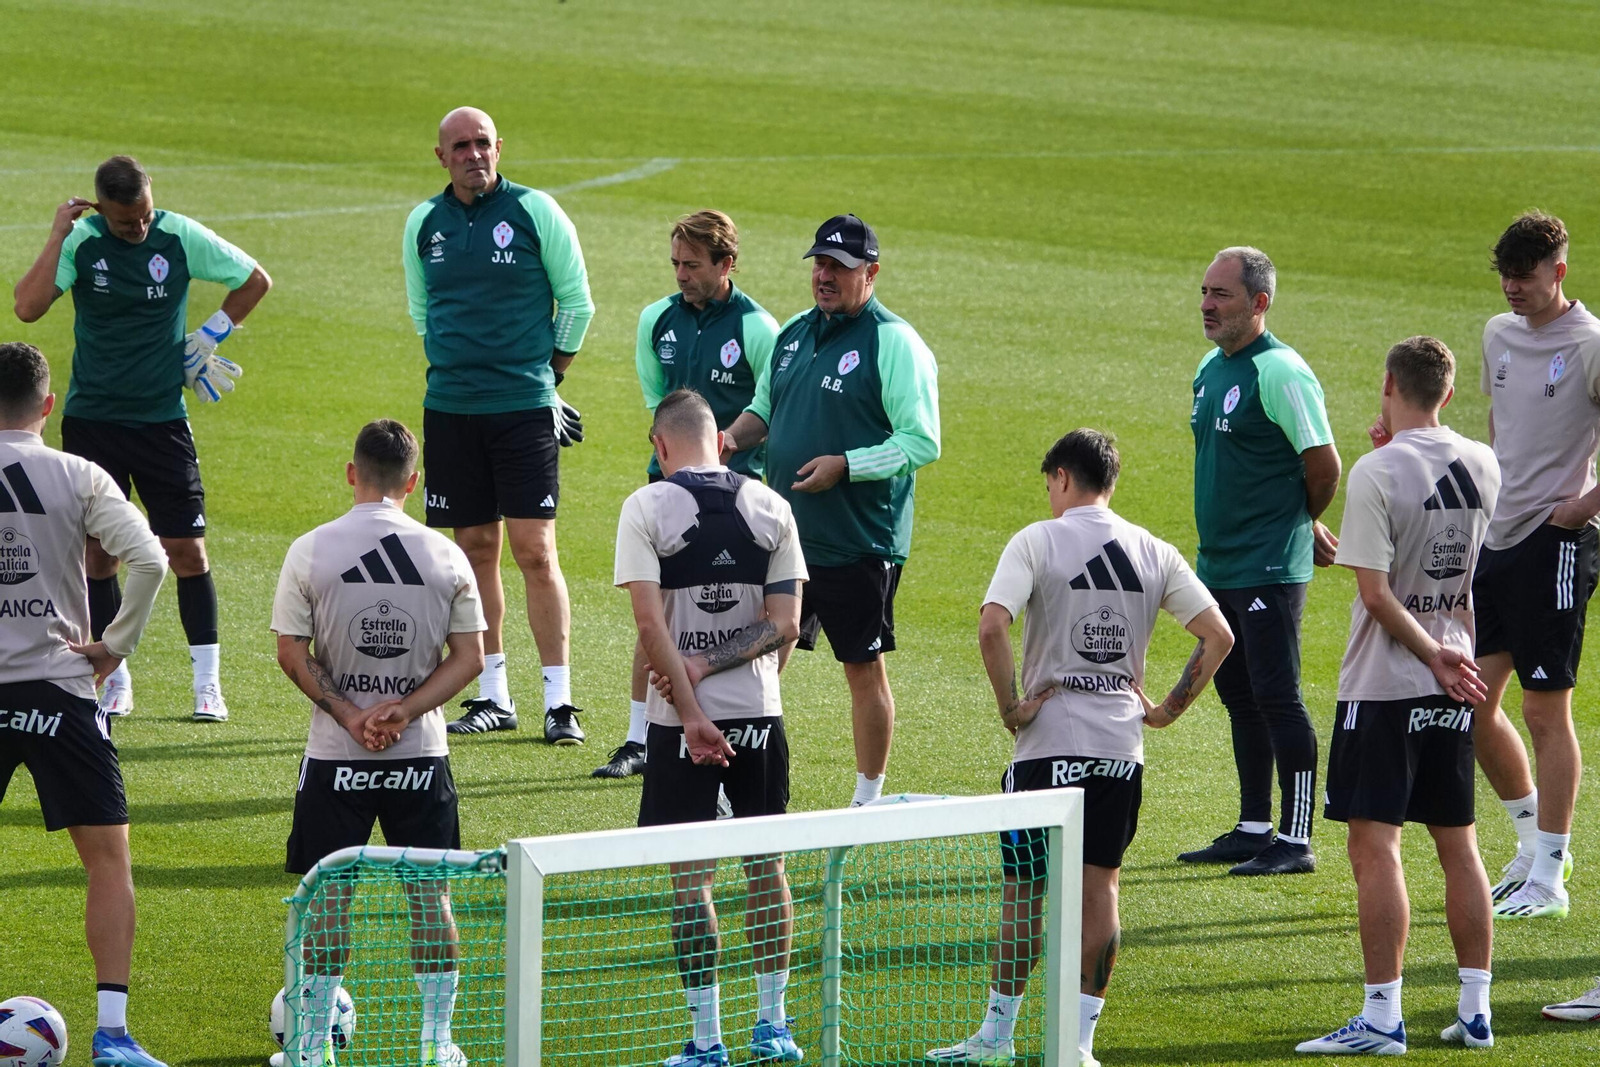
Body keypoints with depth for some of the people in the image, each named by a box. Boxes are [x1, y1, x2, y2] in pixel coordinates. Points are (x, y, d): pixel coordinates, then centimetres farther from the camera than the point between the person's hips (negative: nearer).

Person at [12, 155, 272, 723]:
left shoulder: (181, 237, -6)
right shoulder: (81, 242, -8)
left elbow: (255, 280, 9)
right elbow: (27, 307, -22)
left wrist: (209, 336, 4)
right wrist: (57, 236, -23)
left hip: (162, 418, 0)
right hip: (92, 419, 0)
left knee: (188, 549, -4)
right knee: (98, 553, 2)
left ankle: (208, 684, 4)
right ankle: (115, 682, 13)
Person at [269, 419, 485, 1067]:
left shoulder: (309, 552, -5)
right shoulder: (445, 556, -1)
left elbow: (291, 654, -6)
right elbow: (469, 657, -2)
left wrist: (348, 714, -6)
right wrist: (403, 711, -8)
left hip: (335, 756, -1)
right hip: (422, 755, 1)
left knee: (328, 895, 6)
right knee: (430, 894, 9)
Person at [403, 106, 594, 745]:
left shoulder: (536, 212, -4)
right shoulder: (424, 223, 7)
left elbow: (577, 302, 4)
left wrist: (548, 371, 7)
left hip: (525, 406, -4)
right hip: (449, 406, 4)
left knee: (535, 551, -8)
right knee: (475, 548, 7)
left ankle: (559, 702, -6)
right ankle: (492, 696, 15)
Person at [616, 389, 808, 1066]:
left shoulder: (647, 508, -7)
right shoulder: (770, 508, 3)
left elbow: (650, 623, -14)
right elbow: (785, 623, -2)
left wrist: (691, 713, -15)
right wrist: (713, 665, -6)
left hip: (682, 719, -3)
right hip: (759, 711, 3)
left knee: (690, 877, 1)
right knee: (766, 864, 14)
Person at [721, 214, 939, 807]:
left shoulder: (894, 343, -11)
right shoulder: (794, 332, 12)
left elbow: (922, 442, -15)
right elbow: (764, 409, 25)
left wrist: (844, 465, -22)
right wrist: (730, 439, 4)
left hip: (860, 545, -7)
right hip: (784, 535, 7)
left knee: (864, 669, 3)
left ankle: (867, 800, 15)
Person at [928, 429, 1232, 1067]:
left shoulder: (1038, 541, -5)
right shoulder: (1154, 553, 7)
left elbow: (992, 626, -19)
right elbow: (1218, 636, 3)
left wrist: (1011, 706, -11)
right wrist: (1169, 709, 7)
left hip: (1049, 744, -3)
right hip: (1121, 746, 3)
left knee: (1025, 890, 5)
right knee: (1099, 886, 7)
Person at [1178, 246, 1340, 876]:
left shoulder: (1280, 372, -15)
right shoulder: (1211, 369, 12)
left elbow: (1325, 467, -14)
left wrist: (1301, 525, 3)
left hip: (1269, 567, -9)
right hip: (1217, 561, 9)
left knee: (1276, 698, -8)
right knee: (1239, 697, 14)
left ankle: (1296, 840, -5)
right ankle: (1254, 830, 23)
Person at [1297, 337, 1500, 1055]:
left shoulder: (1377, 473, -15)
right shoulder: (1481, 465, 3)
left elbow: (1377, 592, -18)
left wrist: (1435, 657, -9)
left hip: (1384, 688, -6)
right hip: (1451, 695, 6)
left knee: (1375, 847, -5)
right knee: (1458, 847, 11)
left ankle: (1382, 1017, -8)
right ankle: (1475, 1010, 13)